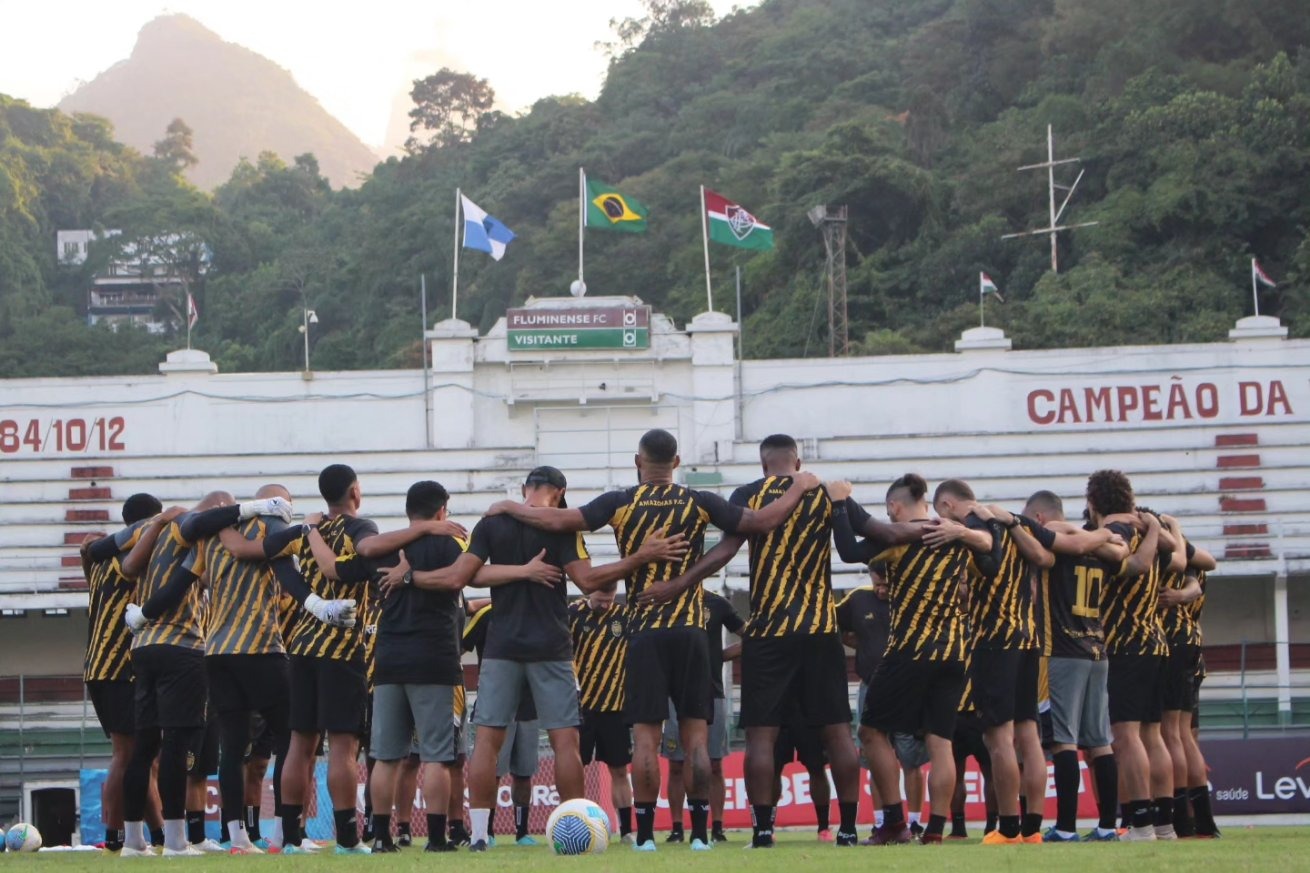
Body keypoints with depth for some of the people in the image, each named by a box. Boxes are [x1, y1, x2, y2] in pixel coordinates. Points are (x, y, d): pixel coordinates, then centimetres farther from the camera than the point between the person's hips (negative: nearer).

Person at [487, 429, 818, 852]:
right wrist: (799, 487, 14)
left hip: (644, 630, 0)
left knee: (646, 736, 0)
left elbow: (558, 519, -8)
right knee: (696, 734, 3)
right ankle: (700, 832, 1)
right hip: (690, 628, 0)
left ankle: (645, 833, -1)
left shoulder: (620, 504, -1)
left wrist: (509, 507, 7)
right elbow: (763, 521, -1)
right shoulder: (699, 503, 0)